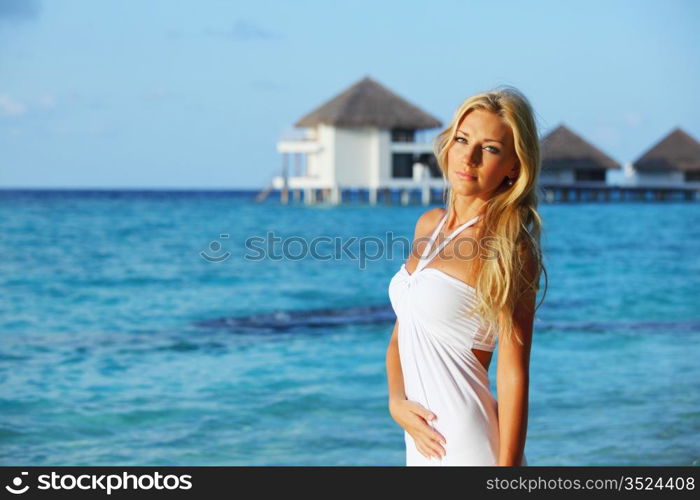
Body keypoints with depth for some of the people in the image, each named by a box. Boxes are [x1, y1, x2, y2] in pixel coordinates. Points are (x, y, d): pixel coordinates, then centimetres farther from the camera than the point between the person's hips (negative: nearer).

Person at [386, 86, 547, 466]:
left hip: (468, 447, -6)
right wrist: (396, 401, -3)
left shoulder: (510, 248, -12)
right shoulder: (429, 225, 8)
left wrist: (507, 465, -17)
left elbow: (513, 374, -14)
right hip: (424, 441, 6)